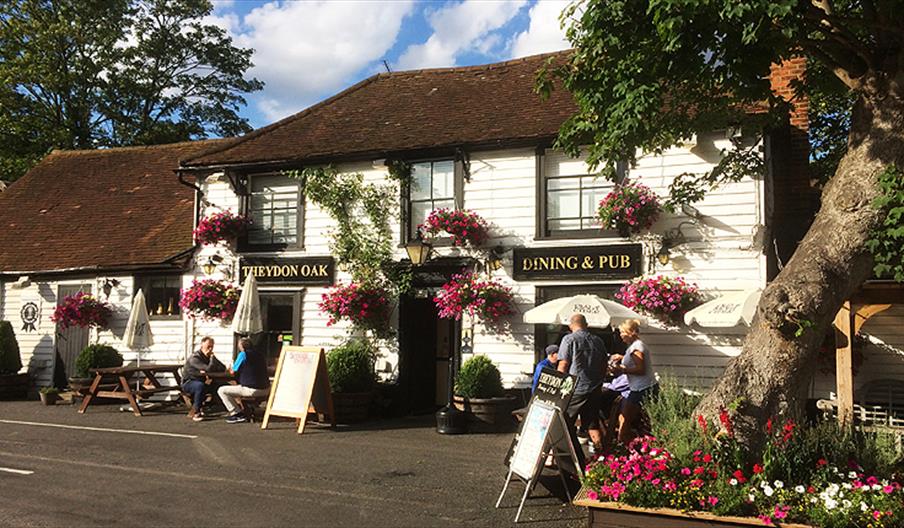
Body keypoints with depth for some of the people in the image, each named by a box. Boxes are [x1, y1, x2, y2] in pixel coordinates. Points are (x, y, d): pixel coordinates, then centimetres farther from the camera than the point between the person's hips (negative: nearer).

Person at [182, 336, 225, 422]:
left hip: (201, 382, 8)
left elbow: (223, 368, -6)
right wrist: (212, 358, -19)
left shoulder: (210, 357, 5)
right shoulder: (194, 357, -20)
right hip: (188, 383, -8)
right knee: (200, 386, -39)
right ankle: (196, 412, -26)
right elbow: (209, 369, -33)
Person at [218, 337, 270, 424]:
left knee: (221, 391, 3)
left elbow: (233, 372, 1)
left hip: (251, 390, -8)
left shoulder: (243, 354, -6)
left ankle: (237, 414, 1)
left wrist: (230, 369, 24)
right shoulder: (260, 355, 13)